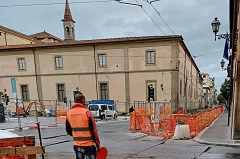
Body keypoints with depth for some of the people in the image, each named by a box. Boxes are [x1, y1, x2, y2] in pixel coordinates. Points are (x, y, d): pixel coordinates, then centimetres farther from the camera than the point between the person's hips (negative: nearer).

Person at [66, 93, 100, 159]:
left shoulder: (69, 113, 2)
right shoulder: (87, 112, -14)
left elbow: (68, 131, 12)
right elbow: (93, 130, -12)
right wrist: (98, 144, -2)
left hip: (76, 145, 5)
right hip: (88, 145, -5)